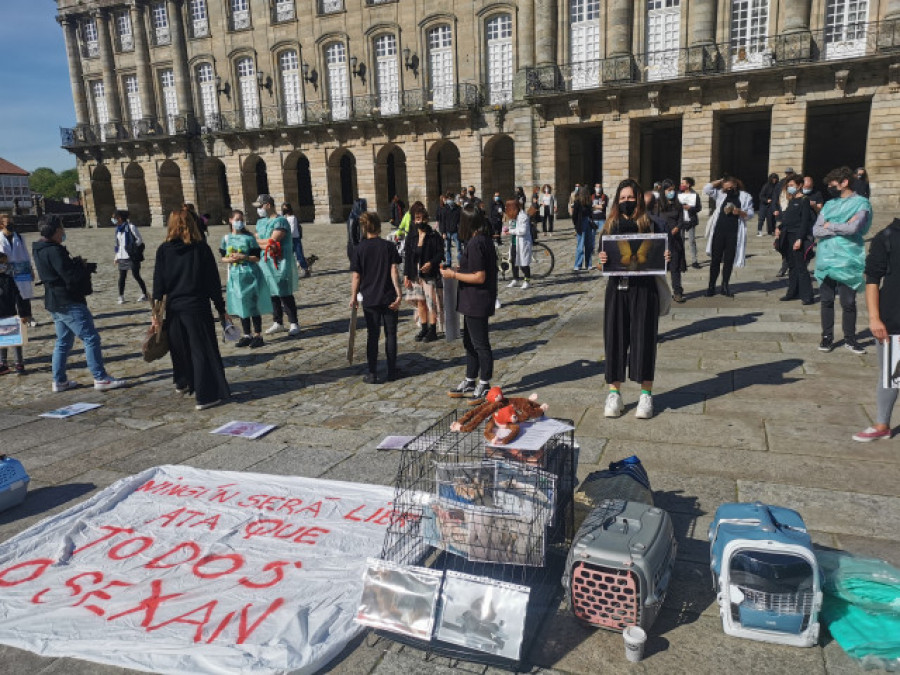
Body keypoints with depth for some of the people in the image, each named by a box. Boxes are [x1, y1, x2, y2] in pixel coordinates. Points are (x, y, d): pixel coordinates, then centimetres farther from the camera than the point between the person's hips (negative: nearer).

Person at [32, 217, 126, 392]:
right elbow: (72, 276, -22)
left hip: (55, 303, 11)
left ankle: (59, 381, 22)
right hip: (69, 303, -11)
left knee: (63, 341, 17)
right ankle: (100, 378, -5)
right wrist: (88, 267, -6)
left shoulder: (39, 250, 13)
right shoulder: (54, 251, -19)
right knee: (91, 338, -6)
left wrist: (77, 263, 1)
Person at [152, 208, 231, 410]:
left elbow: (158, 282, 0)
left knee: (180, 347, 21)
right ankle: (205, 396, -3)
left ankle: (183, 383, 41)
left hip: (173, 308, 3)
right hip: (197, 307, -3)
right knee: (202, 350, 0)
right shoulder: (201, 248, -4)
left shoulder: (164, 250, 1)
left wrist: (155, 312, 4)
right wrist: (221, 309, 2)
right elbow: (213, 281, -4)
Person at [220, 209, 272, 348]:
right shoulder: (226, 238, 7)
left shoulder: (249, 238, -4)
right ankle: (247, 335, 19)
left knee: (253, 306, -3)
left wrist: (244, 257, -18)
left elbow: (257, 257, -5)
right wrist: (229, 260, -8)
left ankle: (257, 335, 5)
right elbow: (223, 257, 12)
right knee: (241, 306, 10)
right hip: (235, 276, 4)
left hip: (249, 274, -4)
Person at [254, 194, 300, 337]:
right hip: (265, 262, 7)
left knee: (285, 294, -5)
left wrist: (259, 241, -2)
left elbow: (272, 240, -17)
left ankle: (294, 324, 2)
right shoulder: (260, 222, 17)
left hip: (280, 263, -7)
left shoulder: (280, 221, -9)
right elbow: (257, 242, 11)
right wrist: (266, 245, -9)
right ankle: (277, 322, 21)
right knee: (272, 293, 11)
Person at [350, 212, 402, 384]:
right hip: (389, 298, 0)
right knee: (390, 334, 10)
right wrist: (398, 294, -9)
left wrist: (353, 297, 4)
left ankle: (372, 374, 7)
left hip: (369, 299, 0)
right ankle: (392, 372, 16)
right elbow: (394, 271, -9)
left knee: (372, 335, 7)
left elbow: (356, 276, -4)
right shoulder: (389, 246, -3)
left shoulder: (360, 249, -3)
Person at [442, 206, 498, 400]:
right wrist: (457, 270, 14)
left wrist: (453, 275, -15)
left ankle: (484, 385, 14)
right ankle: (470, 382, 30)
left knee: (480, 344, 1)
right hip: (474, 302, 11)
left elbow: (479, 277, -23)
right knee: (470, 342, 19)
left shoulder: (475, 244, -20)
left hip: (476, 302, -11)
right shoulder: (484, 240, 11)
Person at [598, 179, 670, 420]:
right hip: (617, 289, 2)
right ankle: (614, 394, 14)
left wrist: (666, 258, -15)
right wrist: (601, 261, -16)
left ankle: (646, 395, 14)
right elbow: (602, 263, 6)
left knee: (643, 339, 2)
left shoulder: (652, 225, 3)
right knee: (615, 338, 4)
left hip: (644, 289, -2)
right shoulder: (610, 226, 7)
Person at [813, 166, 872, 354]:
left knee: (848, 302, 1)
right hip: (825, 259, 4)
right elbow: (816, 230, 2)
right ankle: (827, 337, 17)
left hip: (848, 261, -4)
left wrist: (829, 225, -4)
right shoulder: (829, 204, 13)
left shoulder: (861, 203, -2)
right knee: (826, 301, 7)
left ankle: (850, 339, 14)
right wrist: (841, 228, -10)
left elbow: (853, 228, -18)